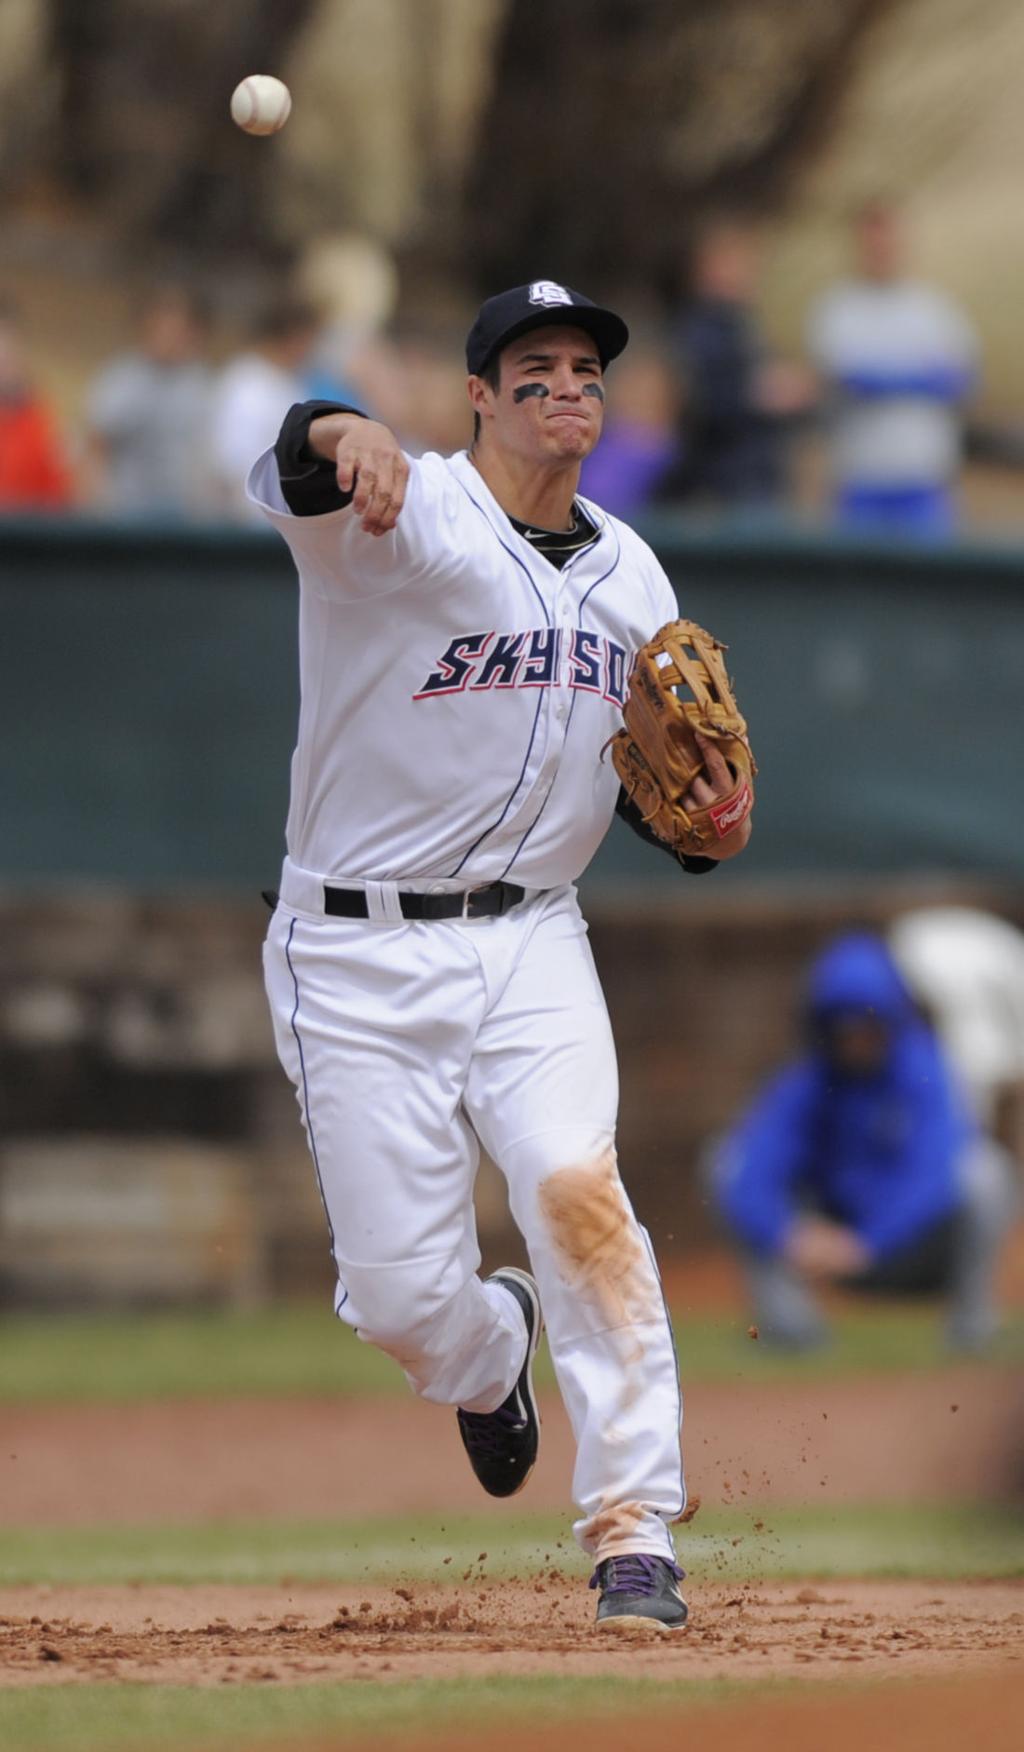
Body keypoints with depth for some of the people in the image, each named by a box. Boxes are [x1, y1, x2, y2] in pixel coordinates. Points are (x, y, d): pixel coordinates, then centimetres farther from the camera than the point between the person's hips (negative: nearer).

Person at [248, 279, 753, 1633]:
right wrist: (345, 437, -59)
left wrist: (712, 828, -7)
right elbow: (293, 477, -34)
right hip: (362, 960, -3)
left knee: (575, 1182, -24)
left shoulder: (631, 577, 9)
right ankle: (492, 1354, 37)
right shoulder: (403, 517, -10)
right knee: (401, 1296, -2)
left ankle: (637, 1534, -20)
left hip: (531, 943, 3)